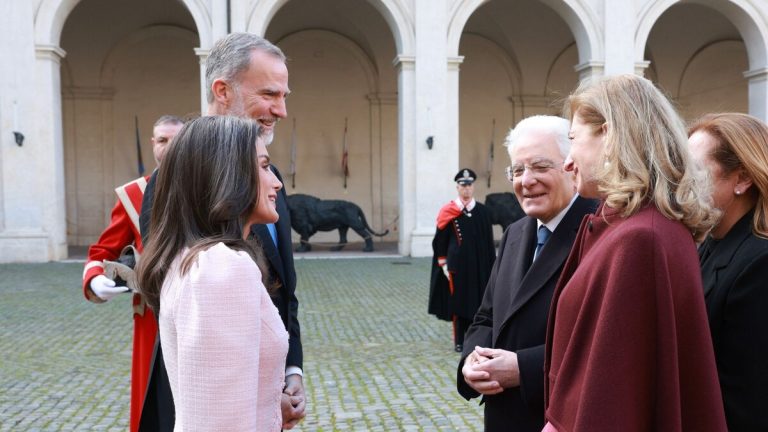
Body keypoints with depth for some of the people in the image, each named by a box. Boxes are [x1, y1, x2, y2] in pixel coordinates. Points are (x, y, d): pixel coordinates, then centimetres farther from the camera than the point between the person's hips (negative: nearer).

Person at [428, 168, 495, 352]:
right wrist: (443, 265, -3)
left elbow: (489, 241, 7)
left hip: (479, 266, 2)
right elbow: (440, 241, 1)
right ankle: (460, 341, 14)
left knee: (478, 301, 5)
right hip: (457, 265, -2)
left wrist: (491, 266, 4)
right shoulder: (448, 212, -1)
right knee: (458, 302, 4)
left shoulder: (483, 211, 4)